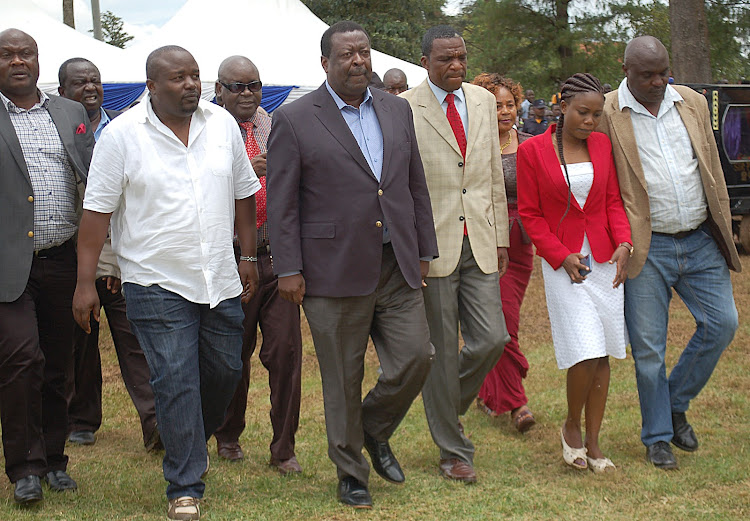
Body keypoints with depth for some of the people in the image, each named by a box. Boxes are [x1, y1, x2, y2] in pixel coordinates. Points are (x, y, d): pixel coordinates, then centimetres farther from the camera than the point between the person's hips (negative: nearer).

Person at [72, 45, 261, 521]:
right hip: (157, 284, -4)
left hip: (220, 280, 4)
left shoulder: (222, 124, 4)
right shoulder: (122, 134, -7)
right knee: (176, 383, -6)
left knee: (226, 370, 13)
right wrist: (85, 282, -8)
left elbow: (243, 192, 14)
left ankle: (194, 443, 41)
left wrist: (249, 255, 13)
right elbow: (98, 210, -6)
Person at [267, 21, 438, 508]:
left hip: (397, 267, 4)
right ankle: (351, 471, 20)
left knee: (417, 357, 0)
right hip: (334, 270, -4)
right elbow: (281, 202, -4)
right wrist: (288, 269, -8)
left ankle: (374, 430, 27)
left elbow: (416, 185, 15)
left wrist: (423, 250, 12)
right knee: (343, 377, 4)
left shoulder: (397, 110, 10)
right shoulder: (295, 119, -4)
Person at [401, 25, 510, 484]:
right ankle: (454, 451, 15)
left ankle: (449, 406, 27)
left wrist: (501, 236, 13)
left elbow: (495, 174, 15)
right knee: (441, 350, 3)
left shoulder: (484, 102, 11)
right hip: (432, 243, -5)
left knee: (492, 339, -1)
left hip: (480, 243, 5)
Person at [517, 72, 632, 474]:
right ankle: (572, 426, 14)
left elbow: (614, 201, 10)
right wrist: (561, 256, -11)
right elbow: (530, 214, -2)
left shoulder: (602, 145, 7)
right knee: (586, 354, -12)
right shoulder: (532, 151, -4)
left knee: (602, 356, 5)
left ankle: (593, 442, 16)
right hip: (562, 263, -4)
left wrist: (623, 243, -7)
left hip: (605, 260, 4)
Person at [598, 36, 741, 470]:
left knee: (722, 324, 1)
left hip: (700, 241, 4)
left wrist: (723, 229, 11)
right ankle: (657, 437, 18)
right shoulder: (607, 115, -7)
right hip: (646, 247, -4)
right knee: (648, 347, 2)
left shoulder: (693, 103, 7)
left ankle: (677, 404, 22)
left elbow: (712, 170, 14)